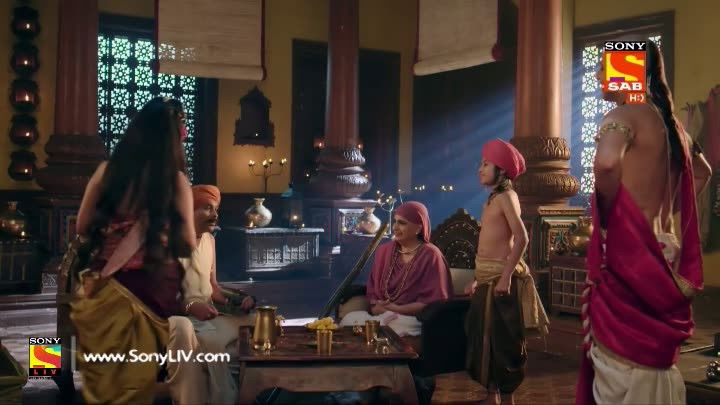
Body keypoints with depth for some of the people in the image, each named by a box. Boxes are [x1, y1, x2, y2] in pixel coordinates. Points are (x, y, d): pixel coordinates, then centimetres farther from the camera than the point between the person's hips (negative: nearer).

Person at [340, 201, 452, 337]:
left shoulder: (430, 256, -7)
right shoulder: (384, 251, 12)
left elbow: (433, 302, -11)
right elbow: (372, 289, 14)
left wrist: (396, 309, -14)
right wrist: (375, 306, -8)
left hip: (413, 318, -6)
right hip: (381, 314, 6)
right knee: (348, 320, -22)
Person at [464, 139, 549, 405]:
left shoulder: (506, 196, -10)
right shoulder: (492, 199, 15)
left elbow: (521, 238, -20)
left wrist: (506, 276, -26)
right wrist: (478, 280, 16)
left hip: (501, 276, -9)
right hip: (487, 277, 9)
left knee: (502, 338, -2)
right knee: (485, 336, 13)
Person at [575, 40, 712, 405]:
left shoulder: (625, 114, -11)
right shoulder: (666, 119, 14)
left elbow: (606, 162, -33)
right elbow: (702, 171, 29)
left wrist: (608, 208, -16)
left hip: (629, 252, -9)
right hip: (660, 250, 9)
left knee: (623, 373, -2)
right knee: (654, 361, 16)